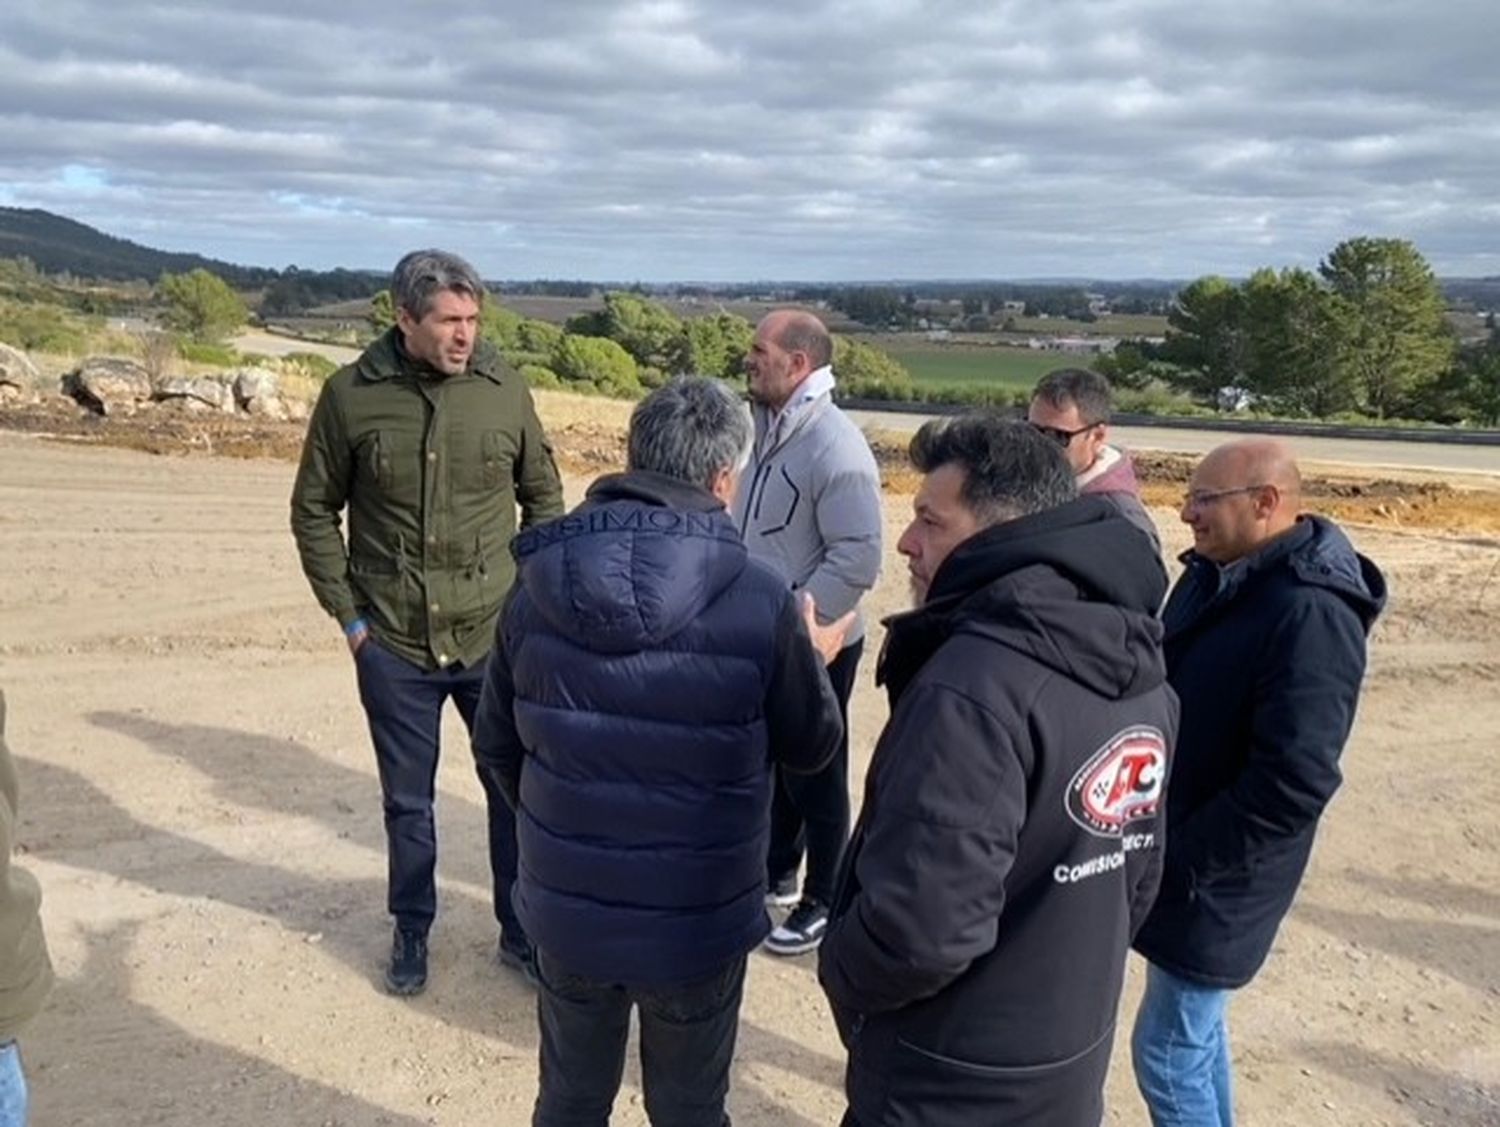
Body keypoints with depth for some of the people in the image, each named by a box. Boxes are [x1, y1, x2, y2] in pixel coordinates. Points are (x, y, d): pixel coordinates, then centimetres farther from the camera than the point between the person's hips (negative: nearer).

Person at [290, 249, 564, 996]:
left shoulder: (504, 389, -5)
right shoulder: (351, 394, -7)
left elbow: (543, 499, 6)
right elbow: (314, 511, 2)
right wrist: (348, 614, -1)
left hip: (497, 638, 1)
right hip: (393, 645, 0)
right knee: (406, 801, 15)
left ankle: (521, 932, 31)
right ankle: (411, 930, 38)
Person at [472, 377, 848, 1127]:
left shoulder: (538, 587, -8)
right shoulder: (759, 601, -19)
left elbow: (496, 744, 3)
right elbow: (810, 747, -4)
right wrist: (812, 659, 16)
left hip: (567, 908, 3)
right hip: (697, 922, -2)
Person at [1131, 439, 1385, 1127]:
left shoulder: (1311, 615, -25)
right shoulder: (1215, 574, 3)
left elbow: (1289, 787, -28)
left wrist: (1173, 862, -20)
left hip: (1212, 884, -8)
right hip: (1179, 858, 8)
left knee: (1168, 1052, 3)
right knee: (1196, 1031, 23)